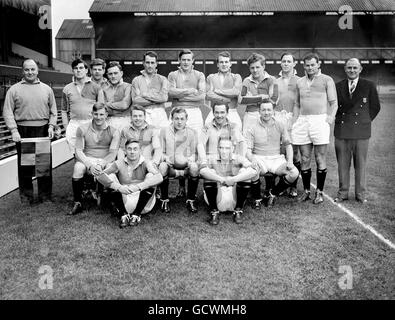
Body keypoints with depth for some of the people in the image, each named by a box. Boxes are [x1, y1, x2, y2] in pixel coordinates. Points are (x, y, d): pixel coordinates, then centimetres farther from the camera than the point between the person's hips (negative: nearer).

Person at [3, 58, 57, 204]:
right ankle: (26, 197, 13)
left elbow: (53, 111, 13)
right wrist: (13, 130, -10)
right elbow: (7, 112, 1)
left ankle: (45, 196, 15)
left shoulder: (46, 89, 13)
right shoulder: (14, 89, 6)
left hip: (43, 131, 2)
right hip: (22, 131, -1)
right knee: (24, 165, 2)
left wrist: (51, 126, -1)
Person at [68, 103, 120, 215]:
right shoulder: (82, 129, 5)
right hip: (87, 160, 0)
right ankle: (77, 203, -20)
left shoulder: (113, 132, 4)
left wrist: (101, 165, -22)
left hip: (105, 161, 0)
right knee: (78, 167, -33)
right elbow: (78, 151, 0)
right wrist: (90, 165, -17)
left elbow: (112, 153, -4)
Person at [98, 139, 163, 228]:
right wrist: (118, 187, -30)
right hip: (124, 202, 1)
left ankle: (137, 214, -11)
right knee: (110, 176, -13)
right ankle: (124, 214, -7)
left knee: (150, 176, -20)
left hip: (142, 204, -1)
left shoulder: (145, 164, -3)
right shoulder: (119, 163, 0)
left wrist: (138, 187, -35)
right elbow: (101, 176, -13)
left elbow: (159, 178, -22)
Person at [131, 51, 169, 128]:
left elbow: (164, 97, -4)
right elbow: (136, 101, -1)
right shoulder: (136, 80, 11)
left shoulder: (162, 79, 12)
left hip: (159, 113, 0)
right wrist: (156, 99, -3)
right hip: (143, 113, 0)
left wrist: (145, 94, -2)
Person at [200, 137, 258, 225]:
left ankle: (238, 211, -4)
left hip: (235, 197, 1)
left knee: (244, 171, -19)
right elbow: (202, 171, -30)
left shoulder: (238, 159, -7)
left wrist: (233, 179, -29)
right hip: (218, 197, 0)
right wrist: (221, 179, -33)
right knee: (211, 172, -22)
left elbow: (254, 171, -25)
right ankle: (214, 212, -7)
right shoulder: (213, 161, -7)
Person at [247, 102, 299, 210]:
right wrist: (252, 159, -27)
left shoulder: (280, 126, 8)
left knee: (294, 173, -23)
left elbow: (288, 144, 8)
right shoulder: (253, 129, 3)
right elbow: (248, 149, -4)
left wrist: (290, 161, -8)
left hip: (276, 159, 2)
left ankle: (273, 193, 4)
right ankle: (257, 198, -8)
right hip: (259, 159, -2)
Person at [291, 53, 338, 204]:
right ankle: (306, 191, 15)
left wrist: (331, 117, -12)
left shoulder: (327, 80, 6)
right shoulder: (300, 82, 17)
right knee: (305, 159, 5)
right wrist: (294, 121, 10)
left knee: (320, 159, -1)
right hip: (302, 121, 4)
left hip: (320, 120, -4)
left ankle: (319, 192, 9)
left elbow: (334, 102, 3)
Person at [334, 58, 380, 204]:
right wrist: (339, 120, 5)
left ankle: (361, 194, 15)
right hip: (341, 130, 2)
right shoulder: (338, 86, 8)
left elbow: (375, 107, 9)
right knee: (342, 164, 5)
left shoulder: (369, 86, 3)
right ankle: (342, 193, 16)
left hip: (361, 131, -1)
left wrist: (365, 121, 4)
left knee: (361, 164, 4)